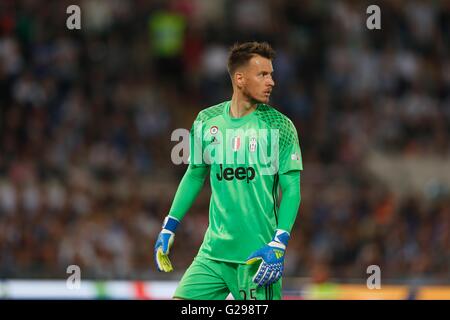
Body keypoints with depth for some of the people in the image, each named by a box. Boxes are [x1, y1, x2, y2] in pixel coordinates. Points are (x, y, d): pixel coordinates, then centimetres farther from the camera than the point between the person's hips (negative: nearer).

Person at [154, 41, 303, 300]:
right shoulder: (208, 121, 7)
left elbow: (291, 189, -5)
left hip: (256, 256, -3)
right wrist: (169, 228, 16)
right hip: (213, 252, 3)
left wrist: (278, 245, -16)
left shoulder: (280, 126, -3)